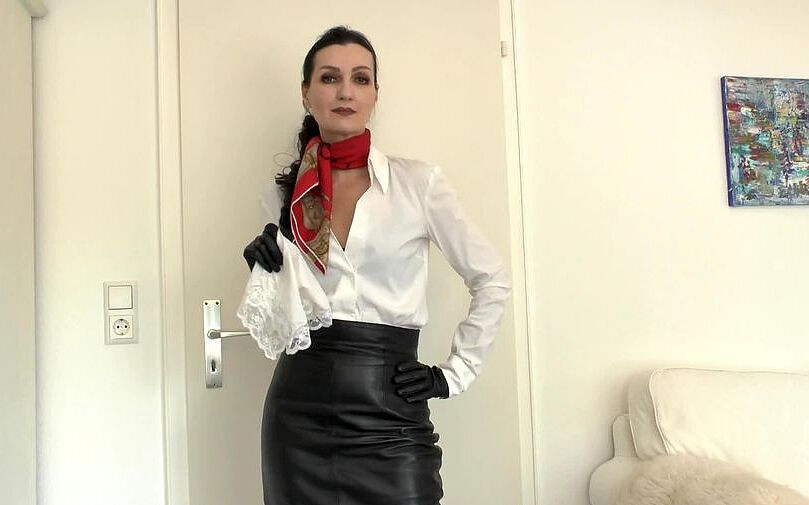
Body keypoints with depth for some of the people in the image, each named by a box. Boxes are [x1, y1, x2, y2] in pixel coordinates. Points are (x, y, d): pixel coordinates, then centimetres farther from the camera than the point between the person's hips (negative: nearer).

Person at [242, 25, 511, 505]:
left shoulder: (419, 180, -4)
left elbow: (492, 281, 2)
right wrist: (266, 272, -6)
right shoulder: (288, 193, 6)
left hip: (390, 411, -2)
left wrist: (456, 373, -2)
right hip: (300, 408, 3)